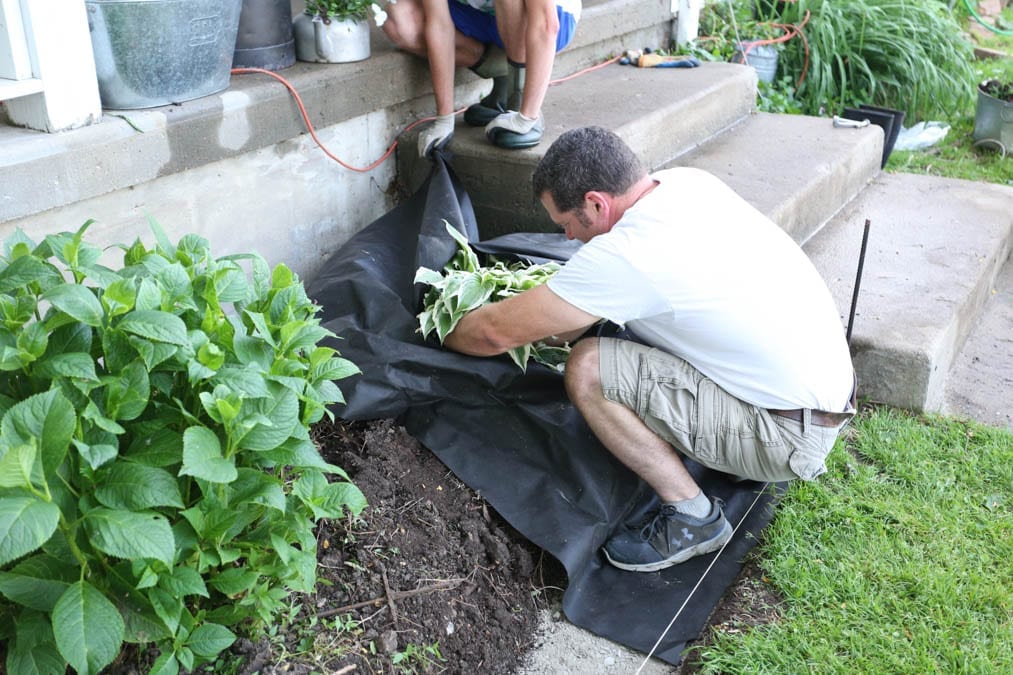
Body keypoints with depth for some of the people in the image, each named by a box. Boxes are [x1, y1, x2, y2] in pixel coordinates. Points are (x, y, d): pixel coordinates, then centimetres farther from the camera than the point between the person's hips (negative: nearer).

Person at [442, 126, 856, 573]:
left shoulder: (624, 255, -25)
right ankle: (737, 458, 20)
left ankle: (692, 517, -2)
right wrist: (560, 328, 14)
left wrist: (442, 336, 5)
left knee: (587, 370, -16)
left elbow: (495, 334, -15)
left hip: (790, 435, -9)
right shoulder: (688, 182, -1)